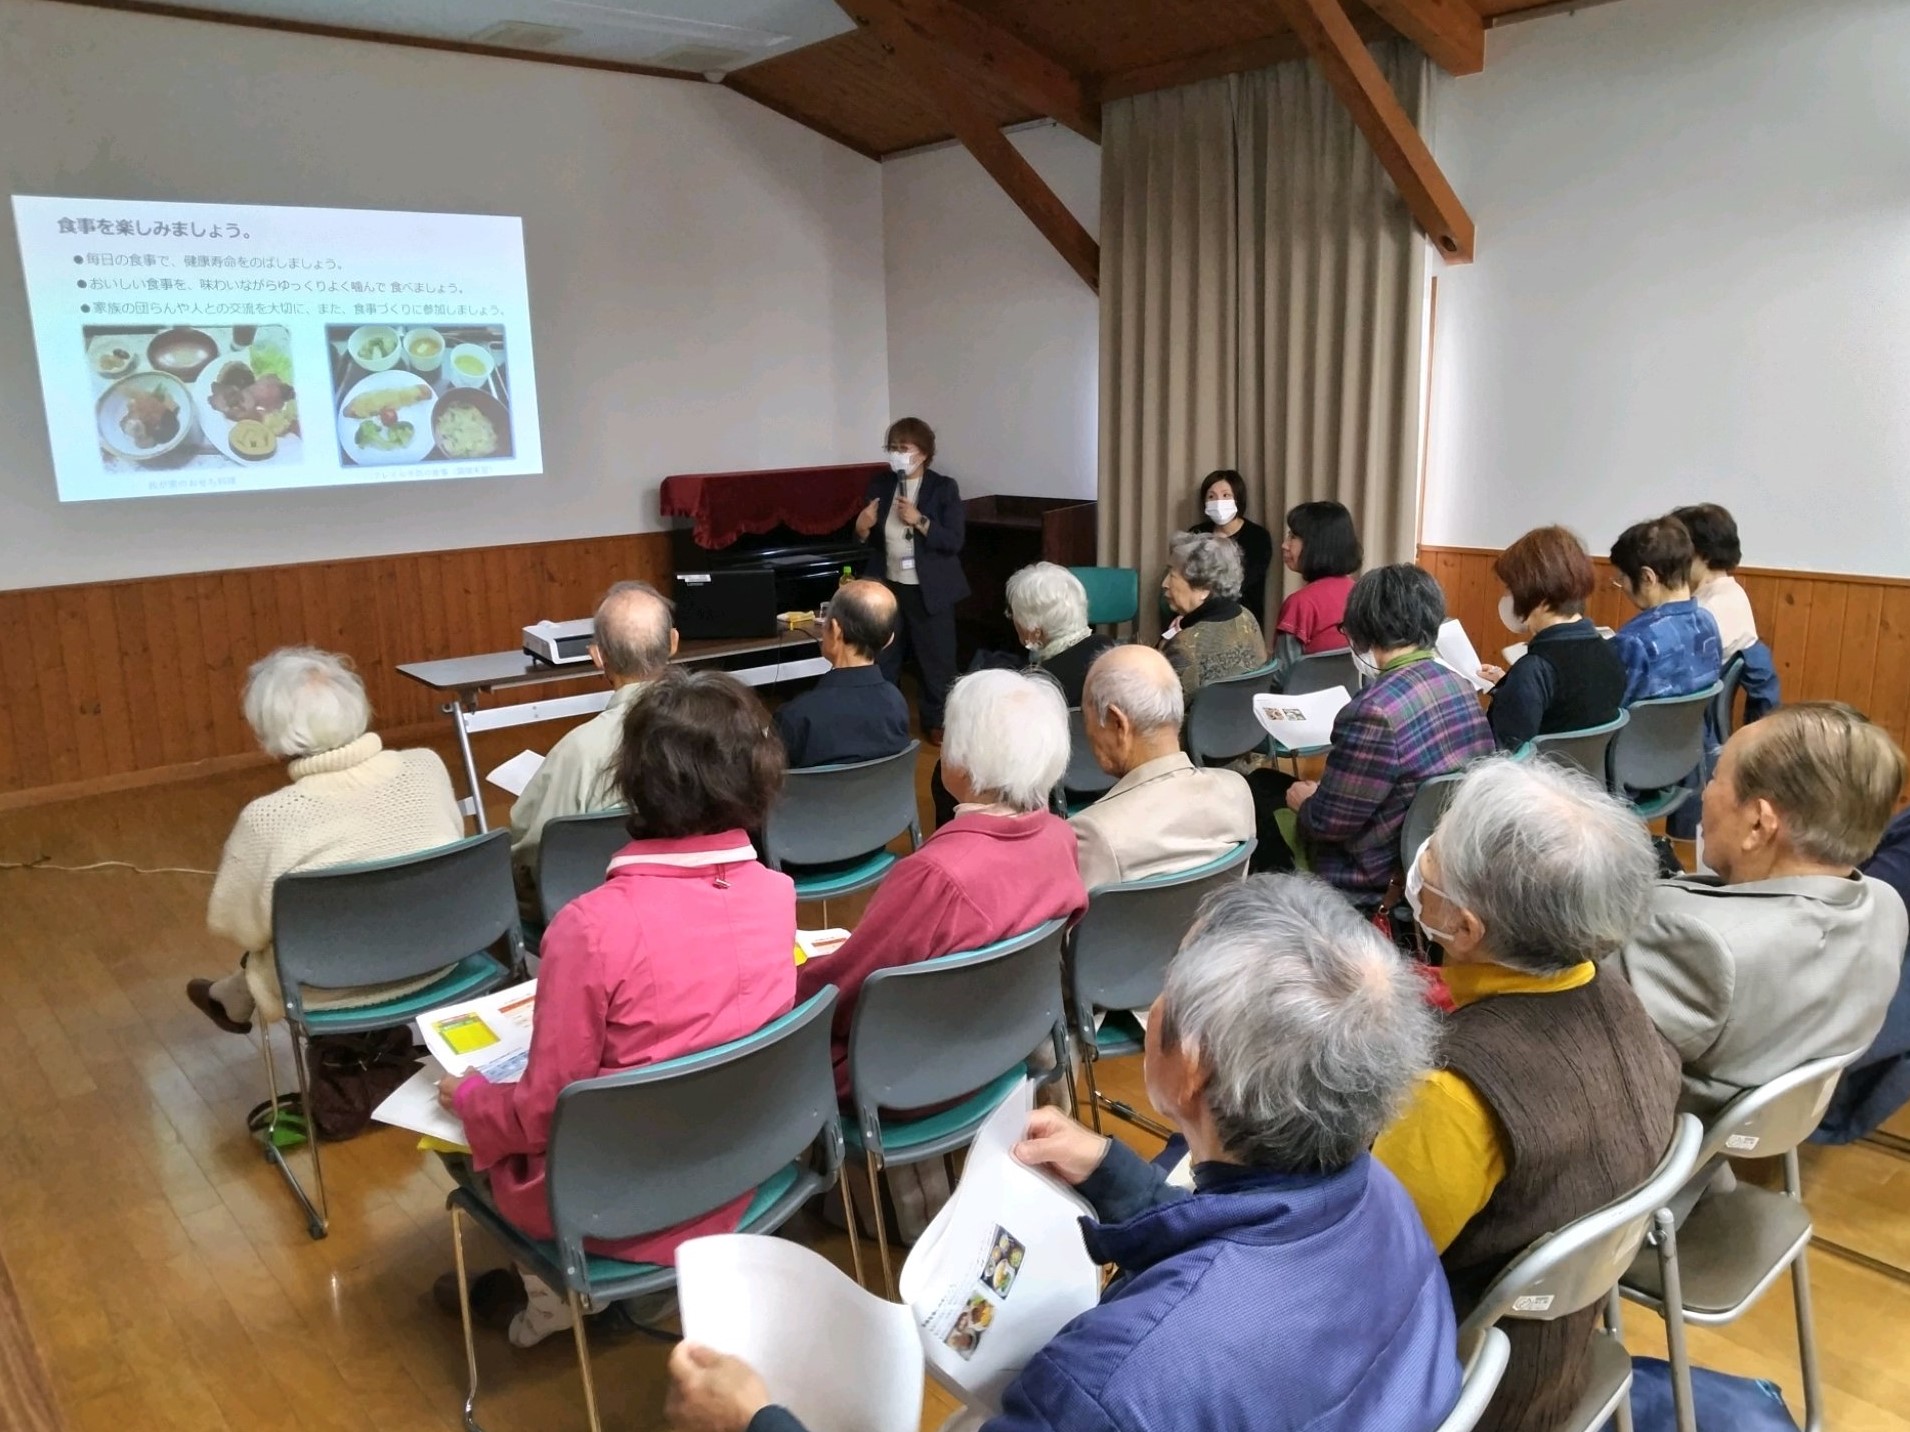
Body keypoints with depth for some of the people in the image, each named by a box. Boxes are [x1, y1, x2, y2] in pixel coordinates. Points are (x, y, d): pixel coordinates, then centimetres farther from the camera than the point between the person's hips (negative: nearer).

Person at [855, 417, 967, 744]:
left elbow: (954, 542, -13)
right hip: (890, 587, 4)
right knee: (883, 659, 10)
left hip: (930, 590, -3)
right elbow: (874, 542, 10)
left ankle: (937, 722, 24)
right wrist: (862, 528, -12)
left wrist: (920, 521, -24)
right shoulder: (880, 486, 3)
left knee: (936, 660, 8)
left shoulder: (943, 488, -8)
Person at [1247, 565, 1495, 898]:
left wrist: (1303, 800, 1)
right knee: (1264, 781, 21)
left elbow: (1328, 822, -22)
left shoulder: (1376, 711, -30)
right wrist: (1321, 791, 13)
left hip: (1381, 873, -8)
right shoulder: (1460, 685, -2)